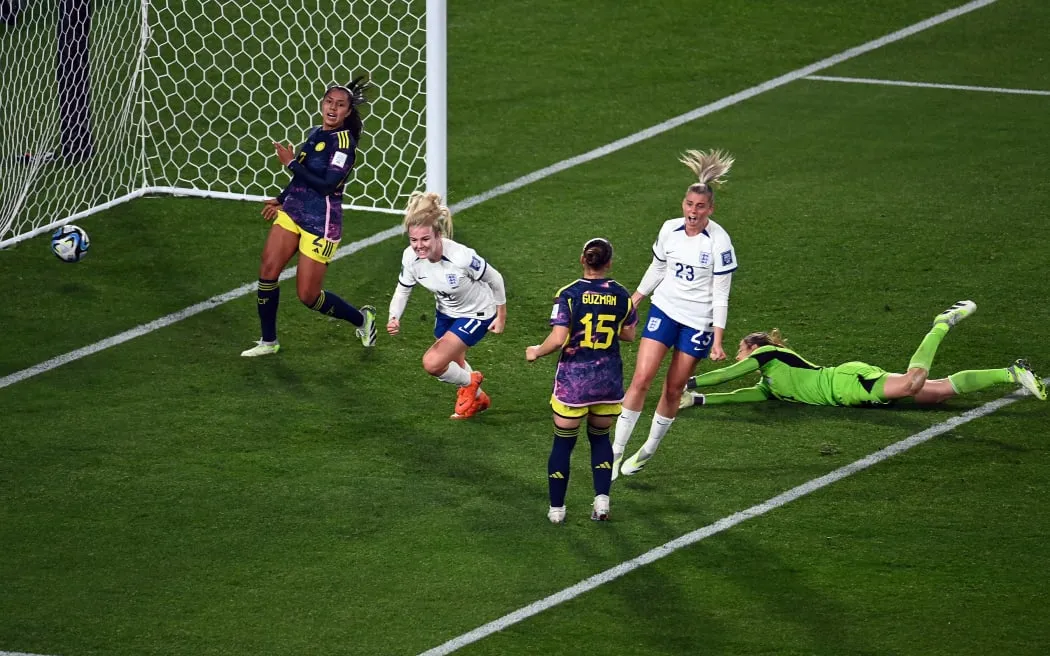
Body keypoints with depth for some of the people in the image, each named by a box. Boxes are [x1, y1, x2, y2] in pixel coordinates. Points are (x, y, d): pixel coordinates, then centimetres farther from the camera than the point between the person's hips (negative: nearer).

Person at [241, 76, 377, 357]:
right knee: (268, 271, -3)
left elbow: (326, 185, -24)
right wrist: (281, 200, 26)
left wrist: (291, 163, -20)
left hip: (321, 224, -7)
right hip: (292, 212, 7)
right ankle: (268, 342, 12)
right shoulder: (316, 134, 8)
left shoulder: (343, 141, -17)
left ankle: (362, 319, 23)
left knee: (308, 295, -1)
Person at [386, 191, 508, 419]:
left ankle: (469, 383, 16)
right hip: (446, 312, 6)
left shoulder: (461, 257, -39)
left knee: (433, 363, -17)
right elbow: (403, 289, -6)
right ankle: (477, 399, 59)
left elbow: (495, 279, -21)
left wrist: (501, 316, -8)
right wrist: (394, 318, -26)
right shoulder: (411, 257, -25)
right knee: (453, 364, 27)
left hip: (476, 314, -6)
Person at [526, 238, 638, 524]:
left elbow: (558, 340, -17)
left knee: (563, 441, 10)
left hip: (573, 381, -3)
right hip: (609, 379, 3)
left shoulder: (569, 294, -13)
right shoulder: (621, 295, -3)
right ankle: (602, 499, 9)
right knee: (600, 436, 22)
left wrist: (536, 352, 1)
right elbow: (629, 335, 10)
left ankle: (556, 508, 16)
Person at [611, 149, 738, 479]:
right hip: (664, 311, 3)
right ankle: (616, 450, -3)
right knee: (641, 379, -9)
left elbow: (721, 295, -11)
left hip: (698, 322, -3)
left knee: (673, 390, 4)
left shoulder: (719, 241, -15)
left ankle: (649, 451, 24)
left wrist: (717, 340, -13)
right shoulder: (670, 229, -4)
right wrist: (633, 301, 19)